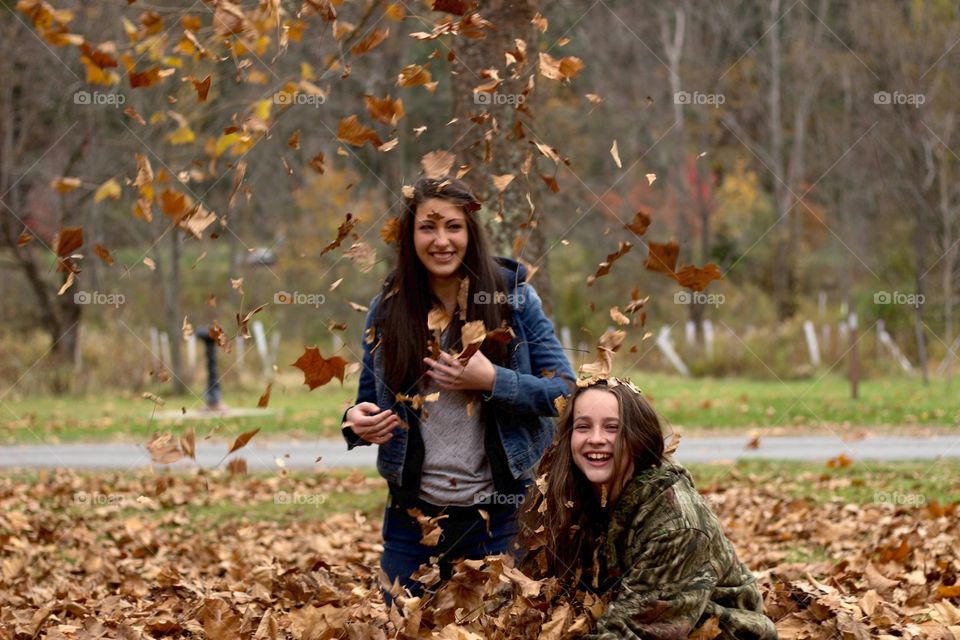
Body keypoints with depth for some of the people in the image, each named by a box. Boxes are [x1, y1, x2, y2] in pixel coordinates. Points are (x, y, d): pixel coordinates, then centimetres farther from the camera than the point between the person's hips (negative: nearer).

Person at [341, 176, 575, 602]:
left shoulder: (514, 297, -4)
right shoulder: (386, 309, 3)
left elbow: (565, 392, -4)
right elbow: (367, 401, 11)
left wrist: (492, 381, -18)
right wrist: (357, 421, -11)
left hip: (499, 516, -2)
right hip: (413, 515, 2)